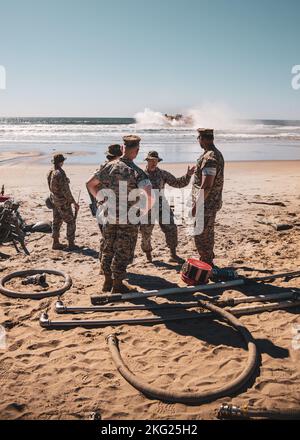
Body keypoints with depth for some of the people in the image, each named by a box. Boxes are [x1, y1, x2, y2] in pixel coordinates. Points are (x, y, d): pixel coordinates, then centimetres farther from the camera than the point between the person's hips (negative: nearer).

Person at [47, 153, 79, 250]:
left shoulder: (50, 173, 4)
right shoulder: (60, 173, -23)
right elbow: (65, 190, -25)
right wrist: (73, 202, -20)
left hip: (54, 201, 8)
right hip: (63, 202, -8)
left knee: (57, 221, 16)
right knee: (71, 221, 2)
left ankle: (56, 243, 21)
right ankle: (71, 244, 4)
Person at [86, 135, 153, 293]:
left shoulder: (109, 166, 0)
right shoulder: (136, 171, -15)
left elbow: (90, 184, 8)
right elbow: (150, 195, -28)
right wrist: (144, 211, -11)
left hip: (109, 217, 5)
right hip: (128, 220, -5)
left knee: (108, 250, 18)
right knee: (123, 252, 8)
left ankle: (107, 281, 31)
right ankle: (117, 285, 17)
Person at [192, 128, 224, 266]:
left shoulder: (209, 158, -24)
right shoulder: (217, 154, 10)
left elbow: (206, 185, -28)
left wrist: (196, 205, -23)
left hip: (206, 204, -10)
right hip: (212, 202, 10)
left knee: (201, 235, 1)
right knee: (208, 233, 22)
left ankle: (206, 264, 12)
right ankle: (208, 259, 37)